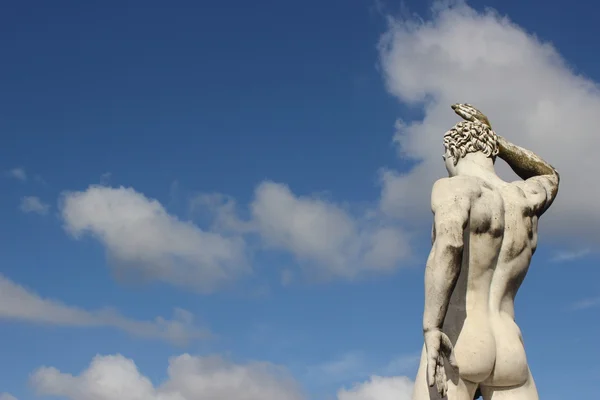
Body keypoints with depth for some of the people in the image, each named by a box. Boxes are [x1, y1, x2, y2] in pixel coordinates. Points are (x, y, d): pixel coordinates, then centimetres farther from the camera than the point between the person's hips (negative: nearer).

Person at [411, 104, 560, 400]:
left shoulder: (454, 187, 0)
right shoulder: (529, 198, 18)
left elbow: (449, 242, -22)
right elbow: (549, 176, 44)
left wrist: (431, 328, -24)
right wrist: (490, 137, 40)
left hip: (457, 347, -5)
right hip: (509, 354, 5)